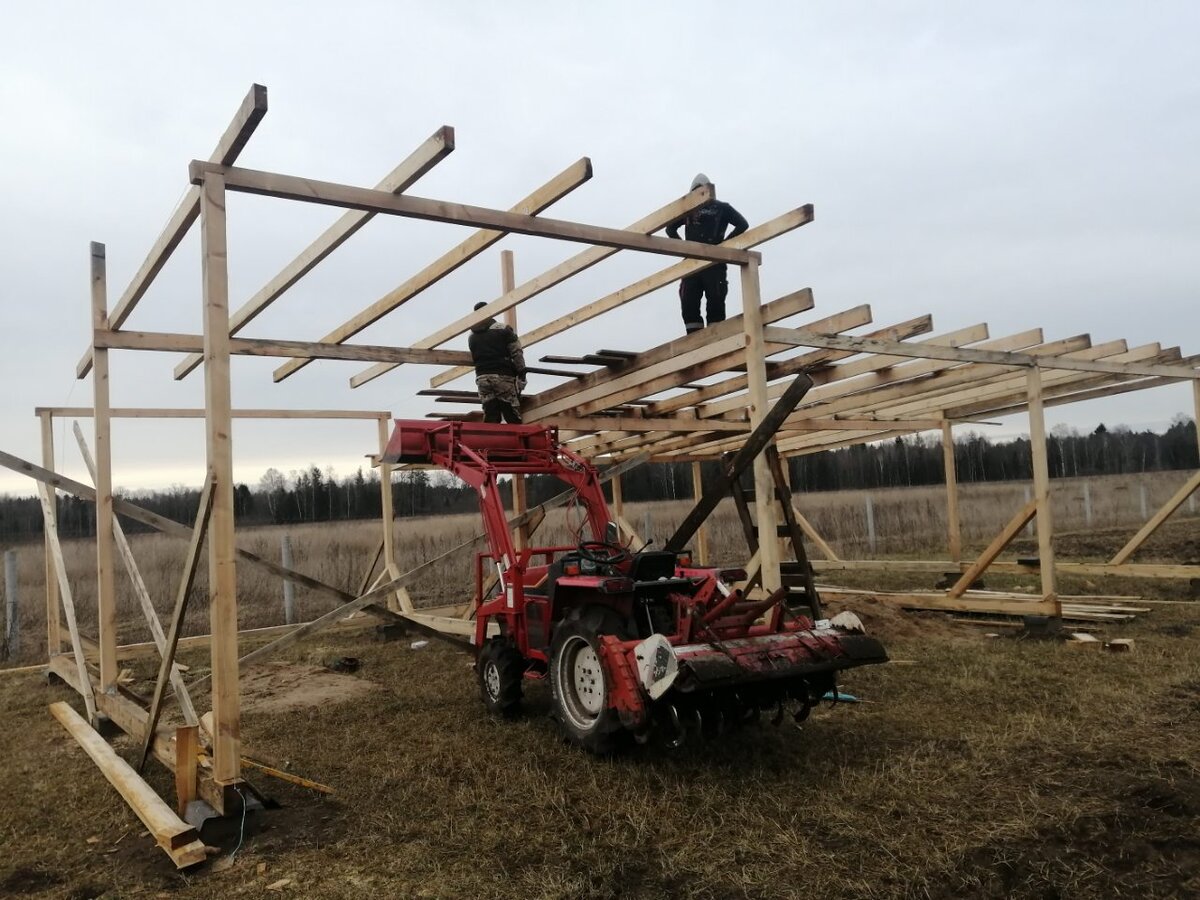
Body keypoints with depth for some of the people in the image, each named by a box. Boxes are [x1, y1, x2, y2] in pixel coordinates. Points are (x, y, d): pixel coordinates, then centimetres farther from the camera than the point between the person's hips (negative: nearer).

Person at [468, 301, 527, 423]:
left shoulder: (471, 337, 13)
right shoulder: (503, 329, 0)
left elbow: (475, 358, 13)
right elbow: (517, 353, -4)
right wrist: (521, 374, 0)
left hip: (482, 378, 4)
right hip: (503, 376, -4)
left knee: (490, 418, 5)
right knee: (513, 419, -4)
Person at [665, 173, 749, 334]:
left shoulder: (721, 208, 9)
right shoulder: (688, 210, 18)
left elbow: (742, 224, 3)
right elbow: (670, 228, 27)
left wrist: (725, 243, -5)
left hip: (714, 261, -3)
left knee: (715, 300, -7)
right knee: (688, 302, -5)